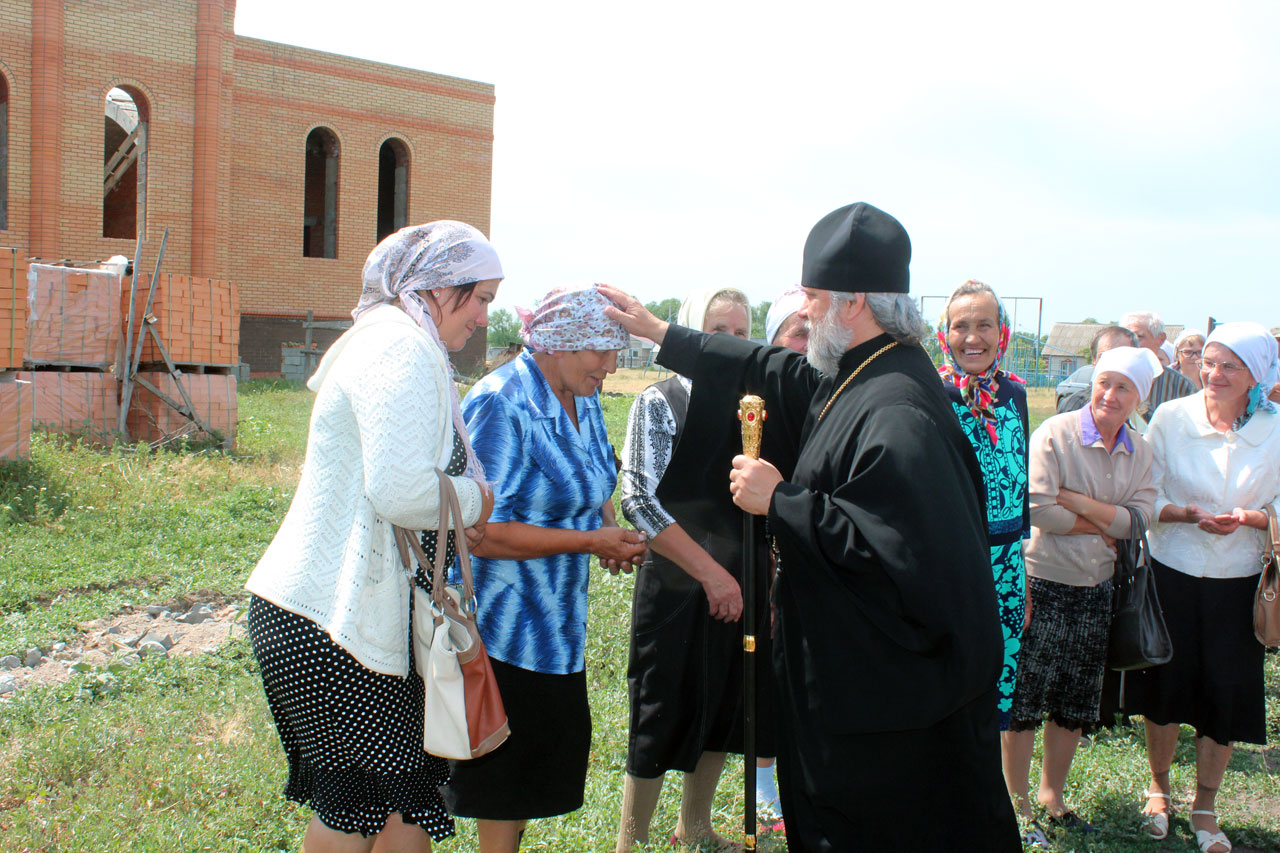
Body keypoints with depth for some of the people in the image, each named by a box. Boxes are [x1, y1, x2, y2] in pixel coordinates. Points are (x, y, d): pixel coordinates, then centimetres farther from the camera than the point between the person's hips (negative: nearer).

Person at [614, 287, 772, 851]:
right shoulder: (660, 403, -7)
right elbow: (642, 502, -15)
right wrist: (711, 572, -18)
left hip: (743, 589, 5)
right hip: (678, 588, -5)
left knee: (725, 716, 17)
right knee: (663, 720, 5)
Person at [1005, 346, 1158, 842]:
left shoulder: (1139, 453, 6)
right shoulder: (1055, 434, -11)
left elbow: (1140, 520, -6)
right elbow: (1038, 509, -20)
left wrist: (1075, 500, -17)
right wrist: (1106, 525, -11)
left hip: (1097, 587, 6)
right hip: (1043, 582, -5)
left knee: (1075, 701, 15)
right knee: (1026, 695, 1)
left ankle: (1052, 796, 33)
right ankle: (1017, 802, 17)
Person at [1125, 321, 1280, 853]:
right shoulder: (1170, 418, -7)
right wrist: (1186, 514, -22)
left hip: (1237, 583, 1)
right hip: (1171, 574, 0)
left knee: (1226, 692, 6)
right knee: (1165, 685, 10)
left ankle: (1205, 808, 26)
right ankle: (1159, 790, 33)